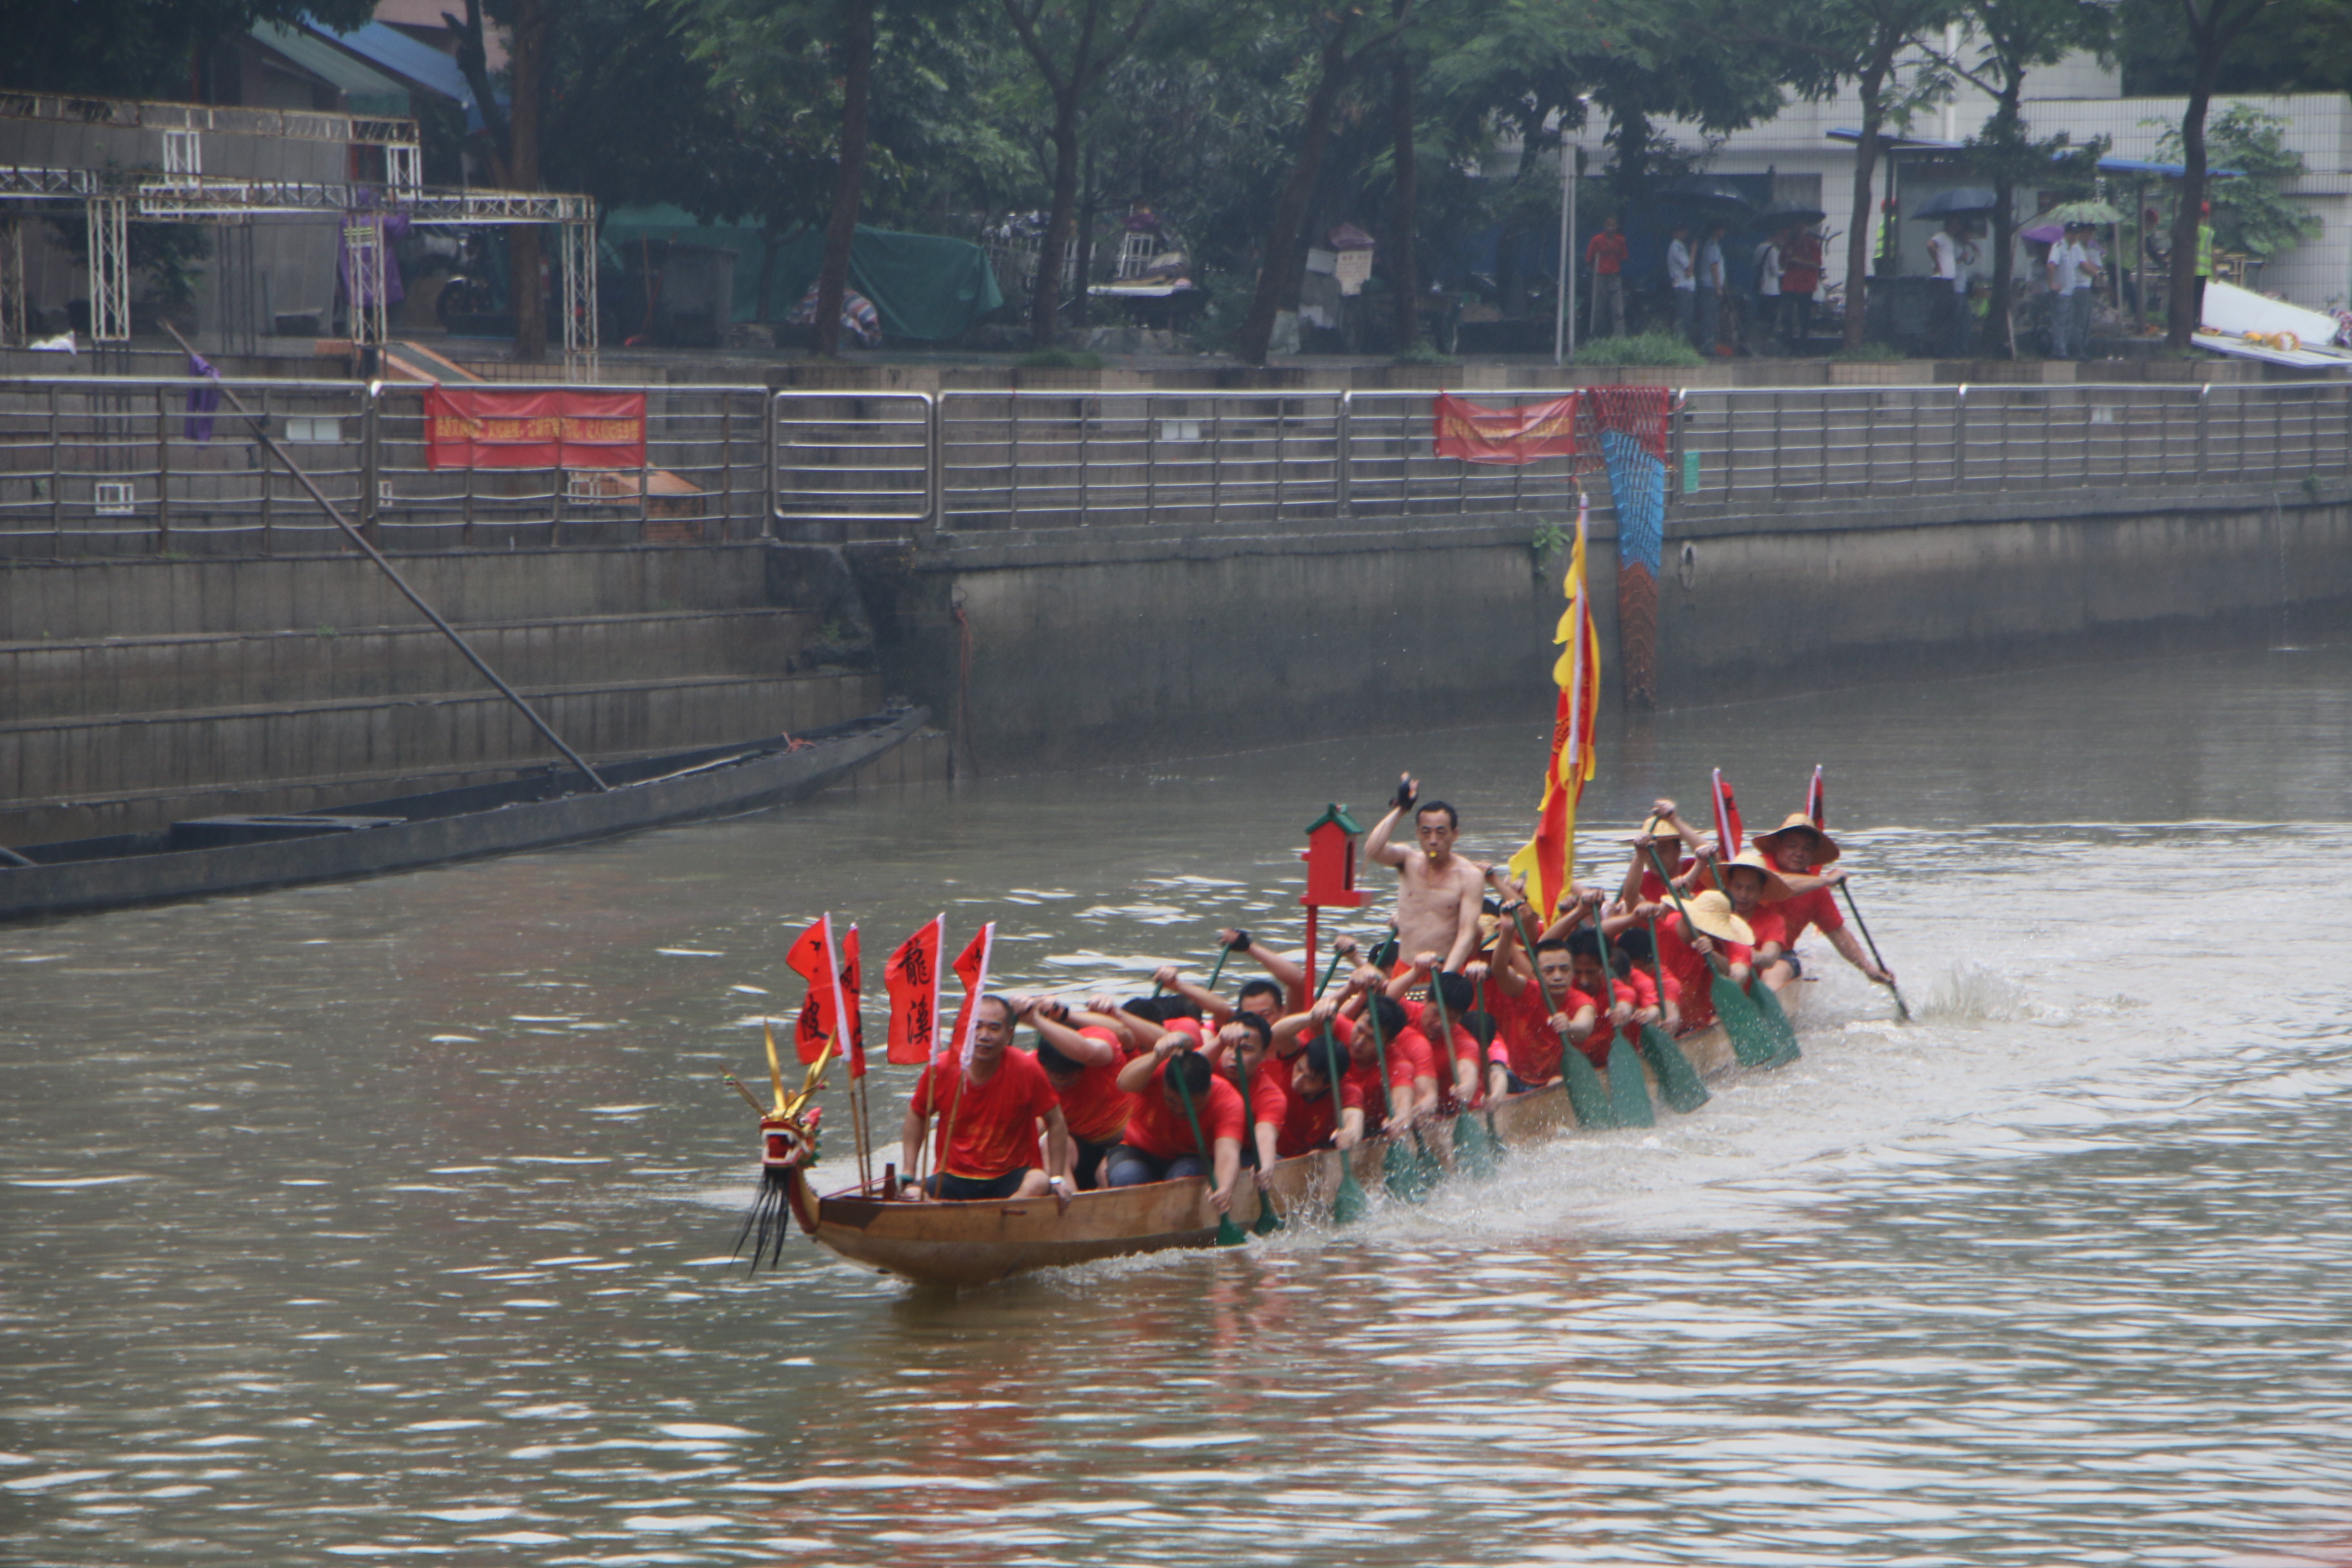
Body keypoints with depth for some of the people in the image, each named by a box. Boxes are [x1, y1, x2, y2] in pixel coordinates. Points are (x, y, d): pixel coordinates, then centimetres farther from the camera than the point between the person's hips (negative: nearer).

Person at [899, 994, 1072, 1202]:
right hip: (955, 1176, 1)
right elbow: (916, 1116, 10)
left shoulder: (1026, 1070, -11)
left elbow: (1055, 1123, 0)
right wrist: (907, 1173, 2)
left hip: (1012, 1177, -1)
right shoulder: (941, 1068, -7)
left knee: (1038, 1184, -35)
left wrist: (1057, 1178, -4)